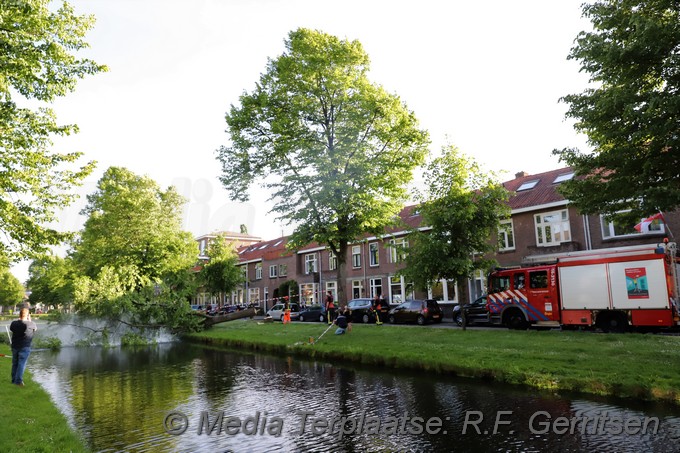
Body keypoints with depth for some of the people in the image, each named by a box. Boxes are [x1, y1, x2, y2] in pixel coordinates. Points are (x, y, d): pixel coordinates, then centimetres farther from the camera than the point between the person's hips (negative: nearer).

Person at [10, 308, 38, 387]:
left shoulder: (14, 323, -4)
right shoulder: (30, 324, -14)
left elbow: (11, 328, 17)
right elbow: (35, 328, 7)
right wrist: (30, 320, 10)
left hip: (15, 346, 5)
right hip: (24, 347, -4)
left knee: (15, 363, 17)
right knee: (21, 364, -1)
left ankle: (14, 380, 25)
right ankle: (18, 380, -4)